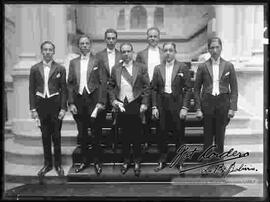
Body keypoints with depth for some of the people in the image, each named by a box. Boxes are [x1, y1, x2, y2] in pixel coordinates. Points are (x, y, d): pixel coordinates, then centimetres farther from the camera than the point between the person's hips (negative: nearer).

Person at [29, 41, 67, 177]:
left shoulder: (60, 69, 1)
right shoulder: (35, 69, 5)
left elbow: (63, 90, 1)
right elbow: (32, 90, 6)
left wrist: (63, 108, -5)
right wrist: (33, 108, 0)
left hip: (55, 104, -1)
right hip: (41, 104, 2)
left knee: (56, 136, 4)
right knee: (45, 136, 8)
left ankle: (58, 164, 17)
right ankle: (47, 164, 20)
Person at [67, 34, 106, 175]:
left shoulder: (97, 61, 1)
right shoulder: (73, 62, 11)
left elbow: (102, 83, -2)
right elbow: (70, 84, 9)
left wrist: (100, 102, -9)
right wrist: (71, 103, 1)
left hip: (93, 100, -3)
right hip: (78, 100, 3)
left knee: (95, 133, 2)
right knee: (82, 133, 10)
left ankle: (97, 162, 14)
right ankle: (84, 160, 22)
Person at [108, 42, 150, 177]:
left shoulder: (141, 68, 3)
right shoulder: (115, 69, 10)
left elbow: (146, 87, 0)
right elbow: (111, 86, 13)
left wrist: (144, 103, -7)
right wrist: (113, 100, -1)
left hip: (136, 105, -2)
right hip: (121, 105, 2)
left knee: (137, 135, 3)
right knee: (124, 135, 8)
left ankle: (137, 162, 16)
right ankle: (126, 161, 20)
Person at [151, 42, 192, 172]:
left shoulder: (183, 67, -1)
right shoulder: (158, 68, 8)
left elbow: (188, 88, -4)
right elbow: (154, 89, 9)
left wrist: (184, 107, -10)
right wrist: (154, 106, 1)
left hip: (177, 104, -2)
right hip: (162, 105, 2)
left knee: (179, 134, 3)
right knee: (162, 133, 7)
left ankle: (179, 161, 17)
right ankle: (162, 160, 20)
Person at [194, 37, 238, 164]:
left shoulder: (229, 66, 5)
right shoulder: (202, 67, 4)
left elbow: (234, 89, 5)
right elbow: (196, 89, 5)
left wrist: (232, 108, -3)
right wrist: (198, 108, -1)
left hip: (223, 102, 0)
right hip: (207, 102, 0)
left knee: (220, 135, 5)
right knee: (207, 135, 4)